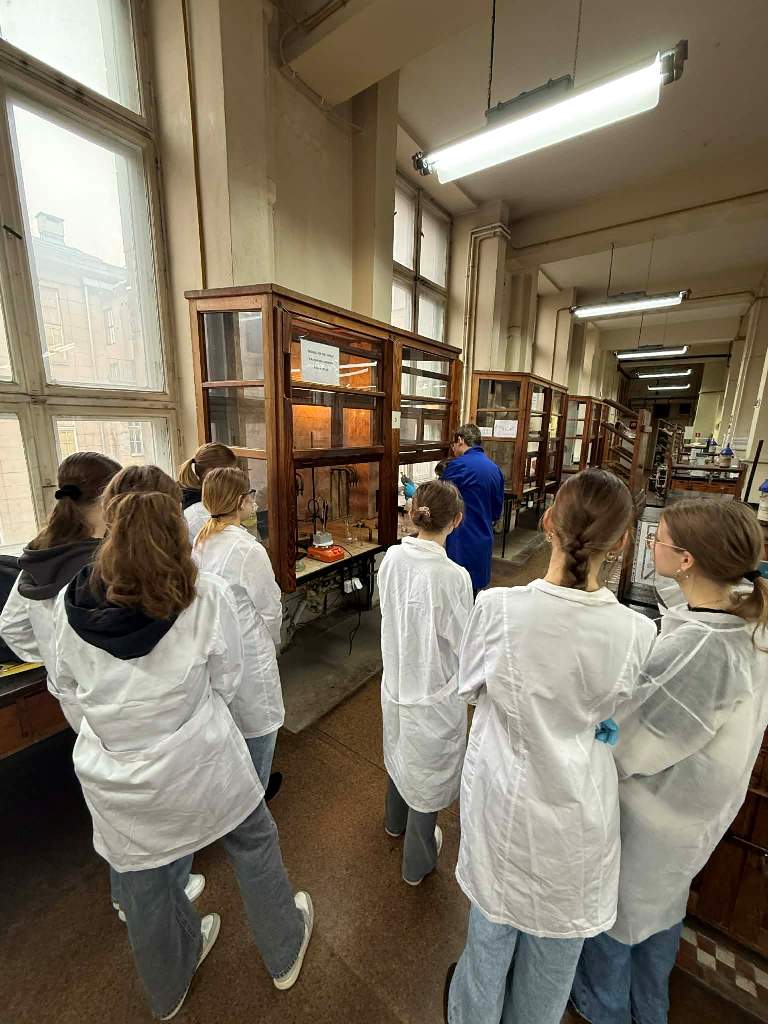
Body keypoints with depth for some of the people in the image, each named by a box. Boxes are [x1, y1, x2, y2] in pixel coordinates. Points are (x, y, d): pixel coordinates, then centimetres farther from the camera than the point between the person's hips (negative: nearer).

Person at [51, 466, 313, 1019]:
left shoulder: (71, 602, -13)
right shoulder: (207, 594, -22)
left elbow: (70, 691, 2)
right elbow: (226, 681, -8)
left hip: (113, 781, 3)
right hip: (198, 766, -2)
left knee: (144, 887, 29)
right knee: (254, 844, 26)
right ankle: (284, 953, 51)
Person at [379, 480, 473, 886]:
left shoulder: (391, 558, -14)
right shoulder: (453, 577, -30)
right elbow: (465, 644, -19)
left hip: (396, 678, 5)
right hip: (434, 691, -5)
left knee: (401, 751, 31)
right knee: (428, 772, 21)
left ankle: (396, 821, 61)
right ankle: (417, 862, 47)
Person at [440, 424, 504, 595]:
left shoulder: (458, 466, -15)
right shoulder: (496, 469, 9)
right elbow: (497, 511, 15)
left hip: (461, 544, -8)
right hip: (484, 542, 8)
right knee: (473, 591, 18)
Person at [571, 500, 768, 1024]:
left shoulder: (695, 649, -39)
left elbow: (629, 745, -26)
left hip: (650, 808, -6)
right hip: (695, 802, 7)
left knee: (613, 905, 24)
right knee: (663, 901, 32)